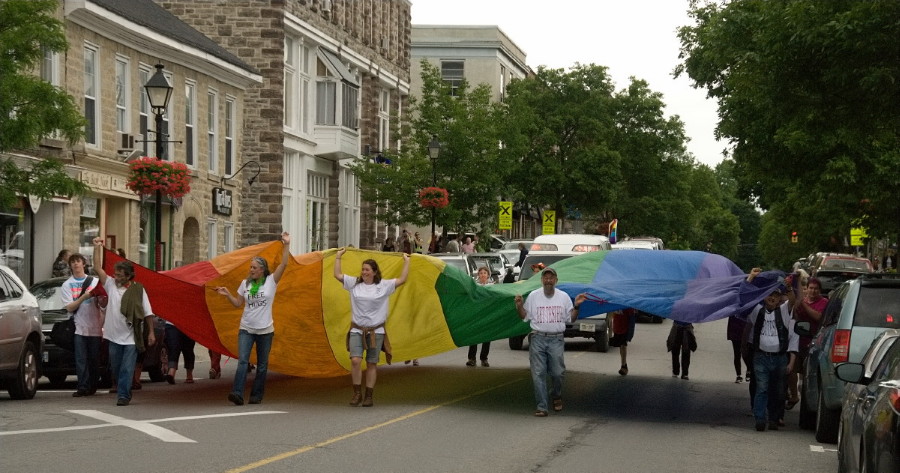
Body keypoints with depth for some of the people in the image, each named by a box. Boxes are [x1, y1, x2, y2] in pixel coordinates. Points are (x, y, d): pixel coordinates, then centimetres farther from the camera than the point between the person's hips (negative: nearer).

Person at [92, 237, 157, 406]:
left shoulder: (138, 290, -2)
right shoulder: (111, 284, 6)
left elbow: (148, 313, 0)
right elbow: (98, 268, -2)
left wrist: (151, 332, -5)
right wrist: (97, 248, -8)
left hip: (131, 337, -4)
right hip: (114, 336, 4)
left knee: (127, 369, -8)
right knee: (116, 368, 11)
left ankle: (123, 395, -7)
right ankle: (122, 392, 25)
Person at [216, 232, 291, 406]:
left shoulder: (271, 281, -2)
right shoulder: (245, 283, 7)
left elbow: (284, 264, -11)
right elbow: (238, 303, 12)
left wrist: (286, 245, -17)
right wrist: (227, 294, -4)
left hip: (265, 330, -1)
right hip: (246, 329, 1)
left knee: (262, 365, 7)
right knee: (242, 360, -15)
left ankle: (256, 396, 16)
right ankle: (237, 393, -25)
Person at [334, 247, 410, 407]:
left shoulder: (384, 286, 1)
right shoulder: (354, 283, 5)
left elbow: (402, 279, 0)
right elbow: (337, 275, 7)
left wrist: (406, 261, 4)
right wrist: (338, 256, 11)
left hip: (376, 331, 0)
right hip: (357, 329, 0)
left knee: (372, 364, 5)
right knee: (355, 360, -15)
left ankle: (369, 396, 13)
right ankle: (357, 393, -4)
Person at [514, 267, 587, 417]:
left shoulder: (563, 296, 9)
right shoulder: (533, 296, 8)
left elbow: (571, 319, 11)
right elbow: (524, 316, 11)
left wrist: (577, 306, -3)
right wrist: (519, 306, -7)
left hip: (556, 339, 0)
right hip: (538, 338, 0)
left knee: (557, 373, 1)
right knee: (538, 374, -4)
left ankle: (556, 397, 30)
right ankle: (542, 407, -2)